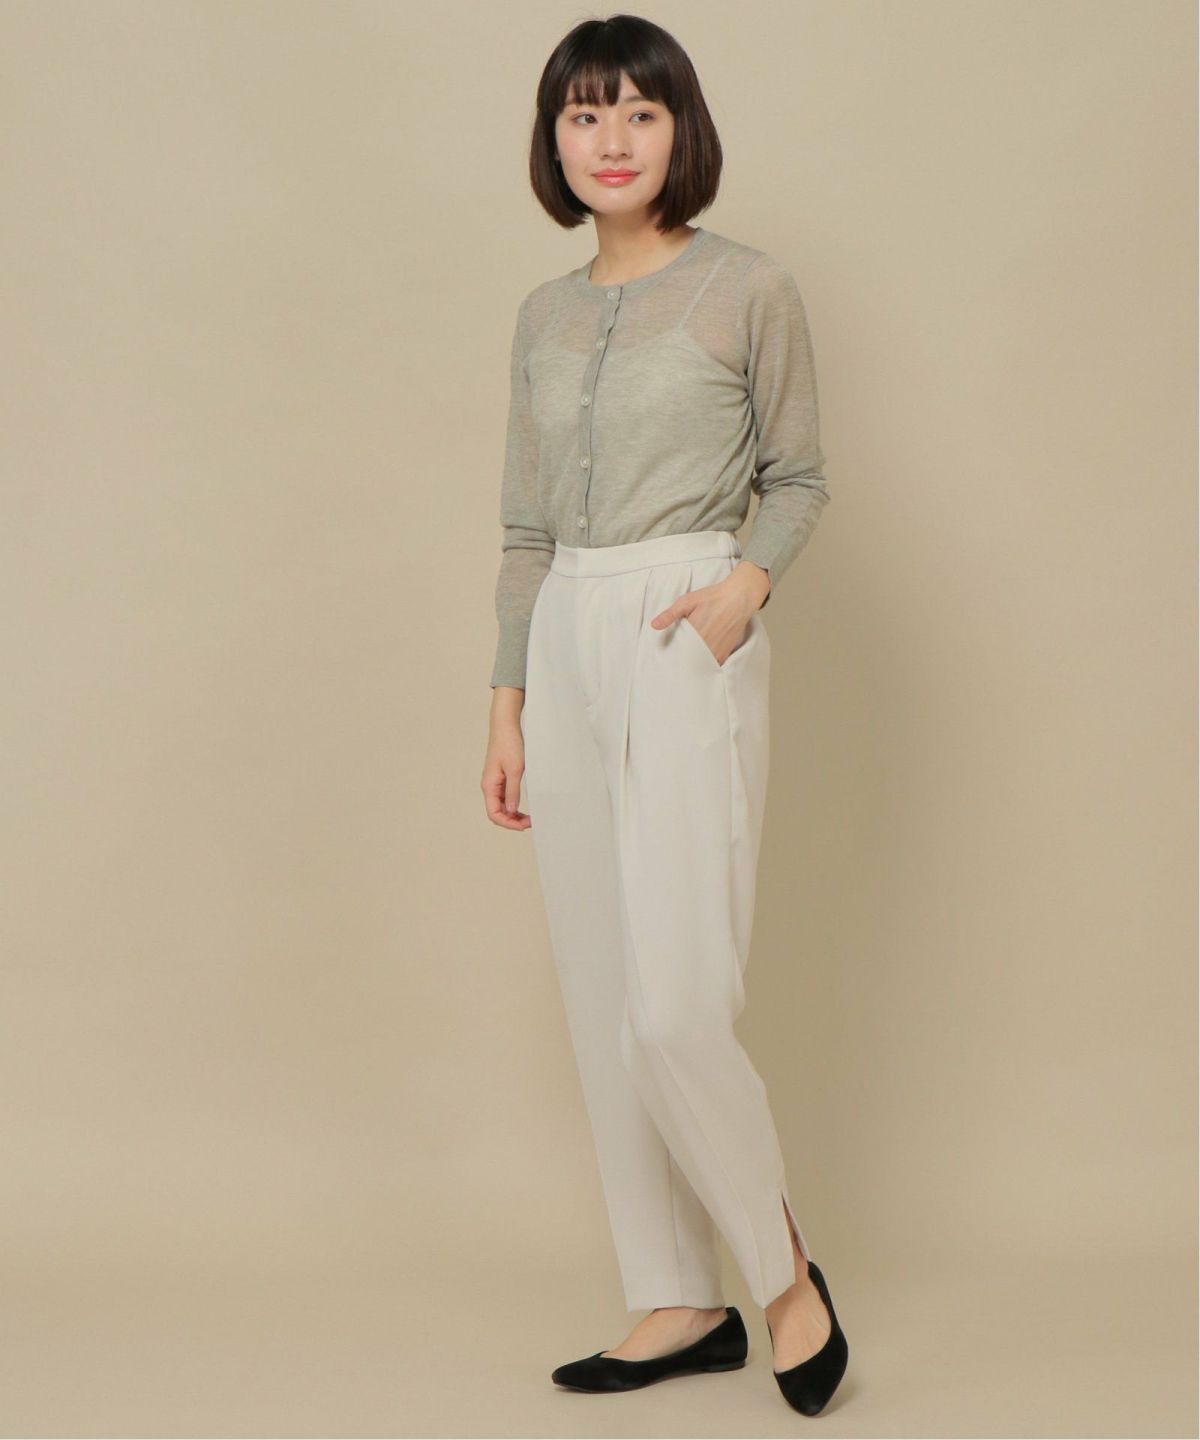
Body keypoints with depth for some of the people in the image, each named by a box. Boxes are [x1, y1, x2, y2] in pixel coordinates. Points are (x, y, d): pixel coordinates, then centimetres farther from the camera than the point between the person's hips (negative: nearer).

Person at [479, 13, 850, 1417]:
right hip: (567, 652, 6)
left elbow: (799, 479, 5)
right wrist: (508, 703, 12)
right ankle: (682, 1304, 19)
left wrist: (746, 581, -14)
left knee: (674, 1007, -12)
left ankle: (784, 1266, 12)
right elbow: (527, 527, 15)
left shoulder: (749, 288, -2)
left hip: (688, 650, -6)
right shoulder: (545, 315, 13)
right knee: (602, 1008, 7)